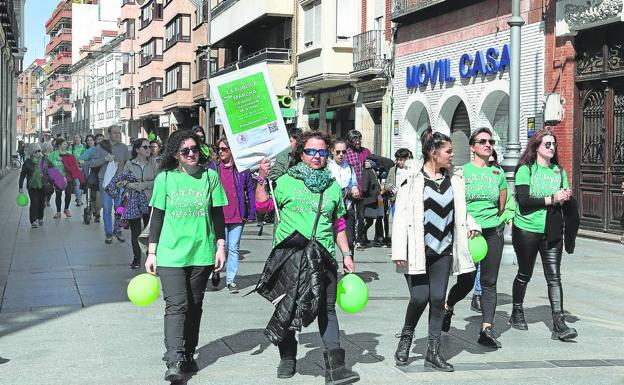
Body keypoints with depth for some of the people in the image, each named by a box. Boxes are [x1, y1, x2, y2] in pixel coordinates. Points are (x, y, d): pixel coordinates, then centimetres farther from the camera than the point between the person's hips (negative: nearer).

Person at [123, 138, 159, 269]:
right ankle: (136, 258, 17)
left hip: (150, 201, 0)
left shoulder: (153, 163, 3)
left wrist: (144, 185, -12)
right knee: (135, 232, 4)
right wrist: (136, 186, -16)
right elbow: (124, 182, 0)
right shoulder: (129, 164, 3)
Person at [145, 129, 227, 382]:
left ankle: (188, 355, 22)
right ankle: (174, 362, -14)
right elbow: (157, 217, 3)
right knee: (176, 305, -12)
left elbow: (218, 215, 7)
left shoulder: (210, 177, 3)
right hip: (170, 253, -2)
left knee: (194, 305, 10)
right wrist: (151, 253, 2)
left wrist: (220, 247, 2)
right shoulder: (165, 178, 0)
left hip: (202, 253, 2)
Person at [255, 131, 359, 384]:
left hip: (324, 256, 2)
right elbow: (262, 205, -3)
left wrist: (346, 254, 17)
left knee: (327, 310, -3)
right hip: (289, 252, -2)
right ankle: (288, 359, 24)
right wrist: (262, 179, -13)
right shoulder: (286, 181, 5)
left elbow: (338, 225, 21)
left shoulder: (334, 187, 15)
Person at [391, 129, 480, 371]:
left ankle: (433, 352, 13)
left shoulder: (454, 178, 8)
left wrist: (471, 224, 4)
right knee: (420, 297, -7)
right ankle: (406, 336, 21)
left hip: (443, 250, 4)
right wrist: (400, 251, -13)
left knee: (438, 298, 3)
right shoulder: (413, 178, -7)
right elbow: (401, 215, -9)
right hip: (418, 249, -4)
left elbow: (460, 208, 23)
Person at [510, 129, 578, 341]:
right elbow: (524, 200, -16)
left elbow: (566, 199, 10)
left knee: (554, 277, -4)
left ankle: (559, 324, -7)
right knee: (524, 274, 10)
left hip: (552, 232, 4)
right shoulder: (525, 170, -5)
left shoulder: (560, 171, 12)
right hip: (526, 230, -4)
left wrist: (565, 197, -13)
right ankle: (517, 314, 30)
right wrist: (552, 199, -16)